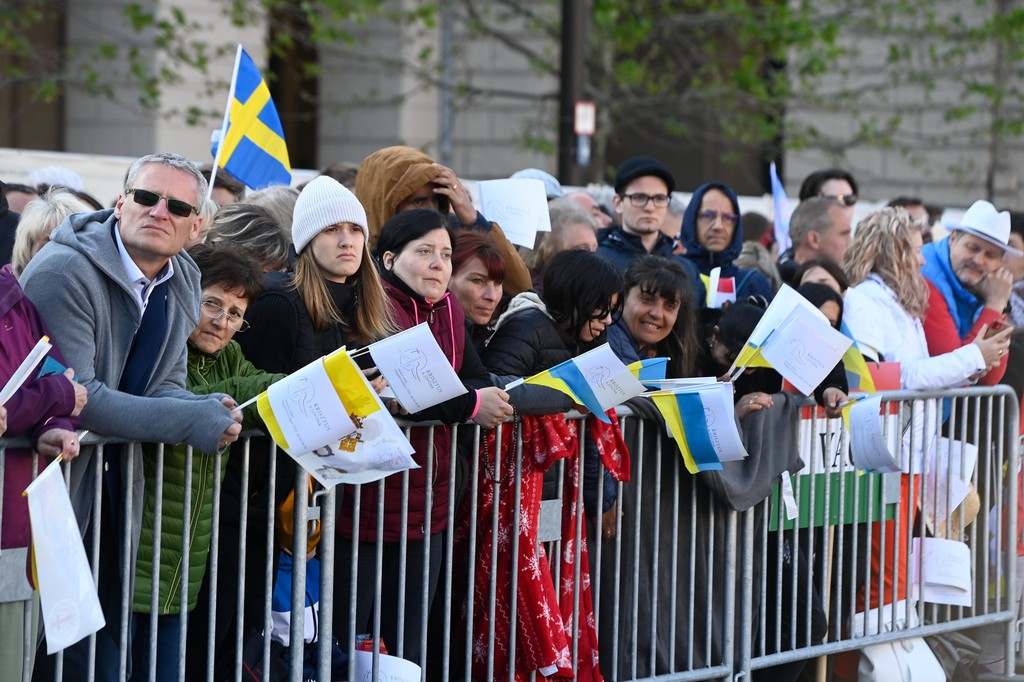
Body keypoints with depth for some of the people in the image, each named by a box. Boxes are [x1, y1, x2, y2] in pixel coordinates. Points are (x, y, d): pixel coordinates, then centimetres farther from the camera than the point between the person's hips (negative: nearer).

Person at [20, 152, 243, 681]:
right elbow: (74, 395, -25)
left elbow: (165, 386, 10)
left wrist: (209, 412, -15)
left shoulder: (183, 284, 7)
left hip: (114, 481, 8)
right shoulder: (66, 272, -19)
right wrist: (192, 422, -26)